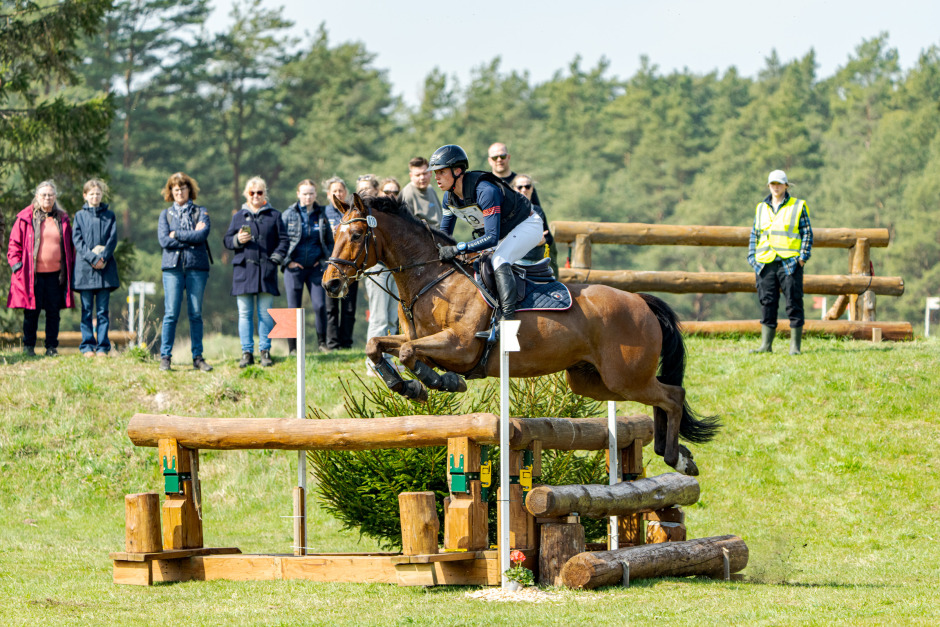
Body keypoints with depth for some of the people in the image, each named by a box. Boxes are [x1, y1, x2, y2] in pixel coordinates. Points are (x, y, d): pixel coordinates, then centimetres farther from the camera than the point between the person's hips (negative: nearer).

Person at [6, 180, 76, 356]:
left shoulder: (62, 219, 12)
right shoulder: (25, 219, 3)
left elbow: (69, 246, 18)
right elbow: (14, 244, 4)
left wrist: (69, 268, 10)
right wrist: (17, 265, -5)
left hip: (55, 274, 3)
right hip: (32, 274, -3)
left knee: (53, 312, 4)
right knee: (31, 311, -1)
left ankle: (52, 347, 11)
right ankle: (28, 347, 8)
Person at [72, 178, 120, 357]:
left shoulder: (109, 216, 10)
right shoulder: (80, 215, 8)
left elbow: (113, 239, 4)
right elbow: (77, 239, 0)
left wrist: (103, 257, -12)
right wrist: (91, 257, -13)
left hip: (105, 268, 0)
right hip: (85, 268, 0)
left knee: (103, 310, 0)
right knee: (87, 310, 1)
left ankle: (103, 347, 2)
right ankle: (87, 346, 4)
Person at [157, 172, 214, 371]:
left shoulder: (200, 212, 10)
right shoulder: (166, 214, 12)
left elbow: (202, 235, -8)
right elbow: (164, 240, -3)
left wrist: (177, 234, -6)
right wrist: (191, 237, -5)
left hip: (196, 266, 0)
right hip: (173, 266, 0)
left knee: (196, 314, 2)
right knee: (171, 314, -6)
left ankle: (197, 357, 6)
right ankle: (165, 357, -3)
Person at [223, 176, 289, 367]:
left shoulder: (274, 215, 10)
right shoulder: (239, 216, 13)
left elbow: (283, 240, 9)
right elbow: (226, 240, 12)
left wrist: (277, 257, -7)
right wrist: (237, 240, -9)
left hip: (266, 270, -1)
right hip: (244, 269, 1)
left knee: (265, 313, 0)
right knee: (245, 313, 0)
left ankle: (265, 351, 5)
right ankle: (247, 352, 3)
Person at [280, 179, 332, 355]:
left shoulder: (321, 215, 7)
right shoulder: (289, 214, -1)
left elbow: (330, 241, 17)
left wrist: (324, 258, 4)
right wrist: (287, 261, -7)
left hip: (315, 267, 2)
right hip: (294, 268, -2)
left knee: (320, 305, -5)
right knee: (294, 308, 1)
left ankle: (322, 342, 10)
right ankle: (293, 346, 8)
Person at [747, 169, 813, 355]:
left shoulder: (798, 207, 6)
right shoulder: (761, 208, 16)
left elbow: (807, 233, 4)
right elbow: (754, 234, 20)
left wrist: (803, 256, -6)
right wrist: (752, 257, 9)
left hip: (789, 263, -4)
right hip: (765, 263, 4)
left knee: (794, 304, -4)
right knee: (767, 304, 3)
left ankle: (795, 345, -1)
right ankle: (765, 344, 6)